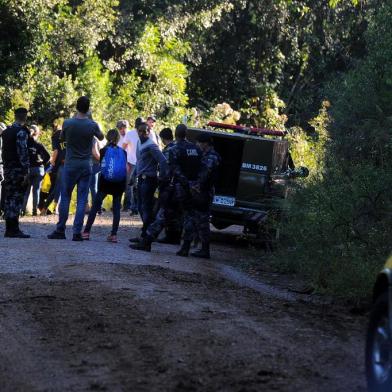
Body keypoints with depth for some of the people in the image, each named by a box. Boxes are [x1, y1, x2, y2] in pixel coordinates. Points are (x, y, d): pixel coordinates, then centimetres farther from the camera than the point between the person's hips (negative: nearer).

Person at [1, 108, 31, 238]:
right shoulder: (21, 132, -11)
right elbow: (23, 152, -17)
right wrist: (26, 171, -17)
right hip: (18, 169, -8)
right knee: (16, 199, -8)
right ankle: (14, 229, -10)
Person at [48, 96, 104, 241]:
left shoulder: (67, 123, -9)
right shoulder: (92, 125, -7)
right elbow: (101, 137, 14)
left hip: (70, 165, 0)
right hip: (86, 166, 0)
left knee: (65, 198, 8)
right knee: (82, 200, 1)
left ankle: (60, 230, 8)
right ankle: (77, 232, -3)